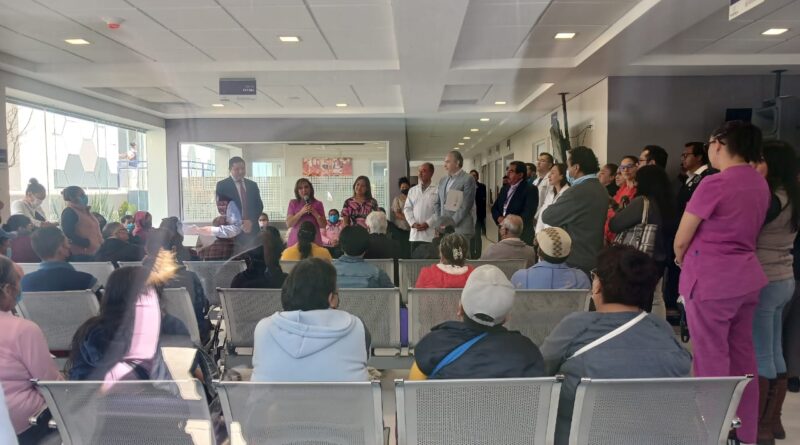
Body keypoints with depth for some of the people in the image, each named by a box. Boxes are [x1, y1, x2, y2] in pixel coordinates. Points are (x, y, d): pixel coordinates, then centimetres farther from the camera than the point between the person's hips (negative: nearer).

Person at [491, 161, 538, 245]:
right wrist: (499, 218, -7)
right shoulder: (504, 189, 15)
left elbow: (527, 215, -17)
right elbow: (494, 208, 14)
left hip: (522, 236, -6)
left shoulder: (531, 190, -8)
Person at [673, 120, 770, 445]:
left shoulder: (714, 184, -17)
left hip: (710, 279, -8)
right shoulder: (760, 184, 8)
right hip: (747, 276, 8)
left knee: (711, 359, 1)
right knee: (742, 355, 16)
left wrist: (681, 260, 11)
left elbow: (681, 239, -10)